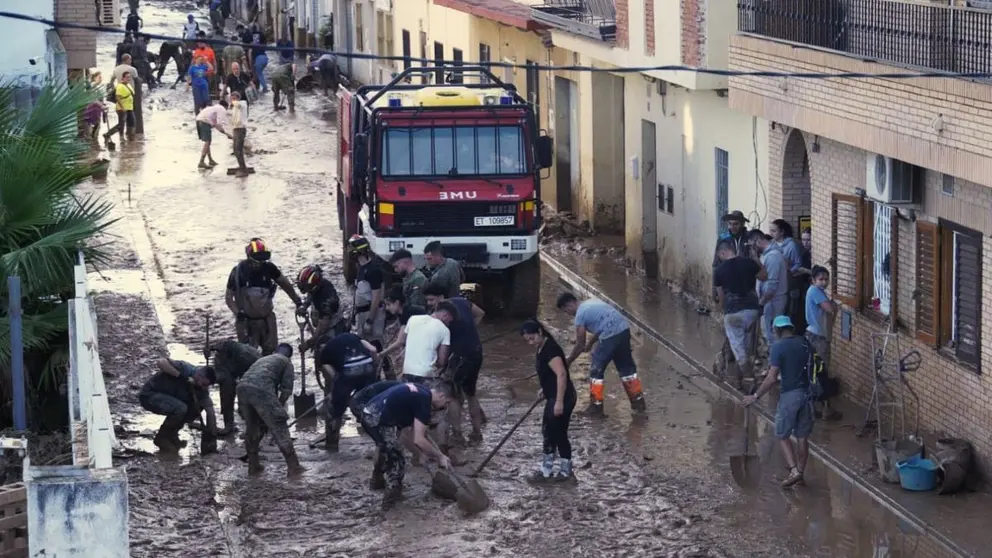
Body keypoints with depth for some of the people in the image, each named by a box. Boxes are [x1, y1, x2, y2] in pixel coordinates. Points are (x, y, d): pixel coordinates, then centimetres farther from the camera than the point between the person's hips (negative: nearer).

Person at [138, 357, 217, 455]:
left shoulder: (202, 388, -6)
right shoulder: (184, 368, -25)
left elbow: (210, 412, -5)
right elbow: (161, 362, -39)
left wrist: (212, 437, -11)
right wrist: (182, 377, -35)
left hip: (168, 397, 8)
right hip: (149, 395, -7)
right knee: (180, 408, -30)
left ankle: (171, 433, 10)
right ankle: (161, 438, -8)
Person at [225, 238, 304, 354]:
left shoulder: (268, 268, -8)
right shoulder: (238, 272, -15)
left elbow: (284, 283, 8)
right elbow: (228, 297, -8)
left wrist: (298, 301, 12)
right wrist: (237, 312, -23)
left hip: (267, 318, 3)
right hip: (247, 320, -3)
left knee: (271, 351, 7)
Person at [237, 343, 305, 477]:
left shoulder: (262, 359, 39)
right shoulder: (286, 362, 22)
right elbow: (286, 390, 12)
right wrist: (279, 407, 22)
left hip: (242, 387, 6)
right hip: (261, 390, -6)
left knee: (252, 427, 24)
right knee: (279, 428, 3)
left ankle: (253, 466, 29)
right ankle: (293, 468, 4)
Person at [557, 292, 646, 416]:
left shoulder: (580, 315, -3)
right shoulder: (591, 302, 21)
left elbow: (580, 345, 1)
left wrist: (568, 361, 15)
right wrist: (590, 342, 42)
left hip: (610, 336, -8)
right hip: (624, 330, 8)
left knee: (596, 371, 6)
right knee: (626, 367, 22)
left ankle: (596, 407, 9)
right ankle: (638, 401, 29)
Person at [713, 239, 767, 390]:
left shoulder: (719, 271, -5)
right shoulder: (748, 262, -3)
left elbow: (721, 296, 4)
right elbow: (764, 276, 13)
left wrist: (724, 309, 21)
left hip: (733, 312, -3)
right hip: (752, 309, 3)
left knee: (738, 347, 6)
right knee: (745, 345, 18)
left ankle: (749, 376, -2)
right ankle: (738, 377, 25)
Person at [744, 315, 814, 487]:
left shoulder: (778, 347, -12)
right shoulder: (805, 344, 6)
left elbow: (772, 378, -17)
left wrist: (756, 396, -10)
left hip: (789, 395, -6)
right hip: (807, 393, 6)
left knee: (783, 435, 6)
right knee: (802, 436, 13)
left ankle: (794, 471, -7)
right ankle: (800, 472, 18)